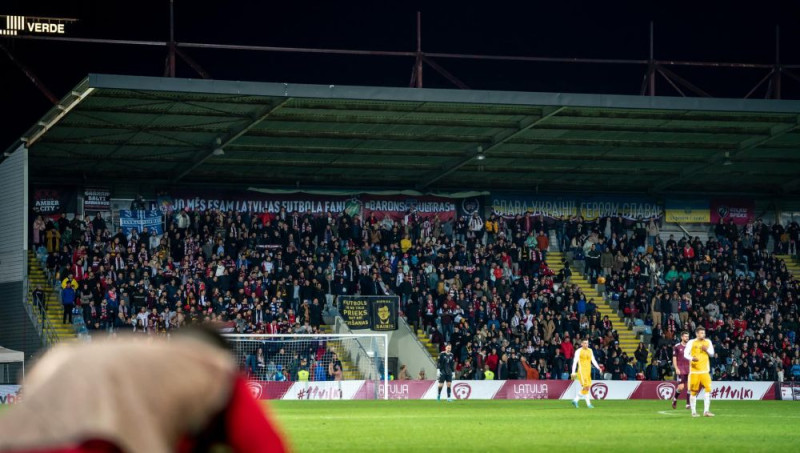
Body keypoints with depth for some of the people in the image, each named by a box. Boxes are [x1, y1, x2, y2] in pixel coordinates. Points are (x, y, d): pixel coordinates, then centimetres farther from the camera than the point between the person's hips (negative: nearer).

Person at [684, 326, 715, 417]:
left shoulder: (708, 342, 9)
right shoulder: (691, 342, -1)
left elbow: (712, 354, 15)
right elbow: (685, 354, -6)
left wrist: (706, 350, -7)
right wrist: (692, 358, -27)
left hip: (705, 370, 3)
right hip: (694, 370, -3)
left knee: (708, 389, -10)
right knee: (694, 391, 0)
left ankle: (706, 411, -9)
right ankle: (693, 411, 10)